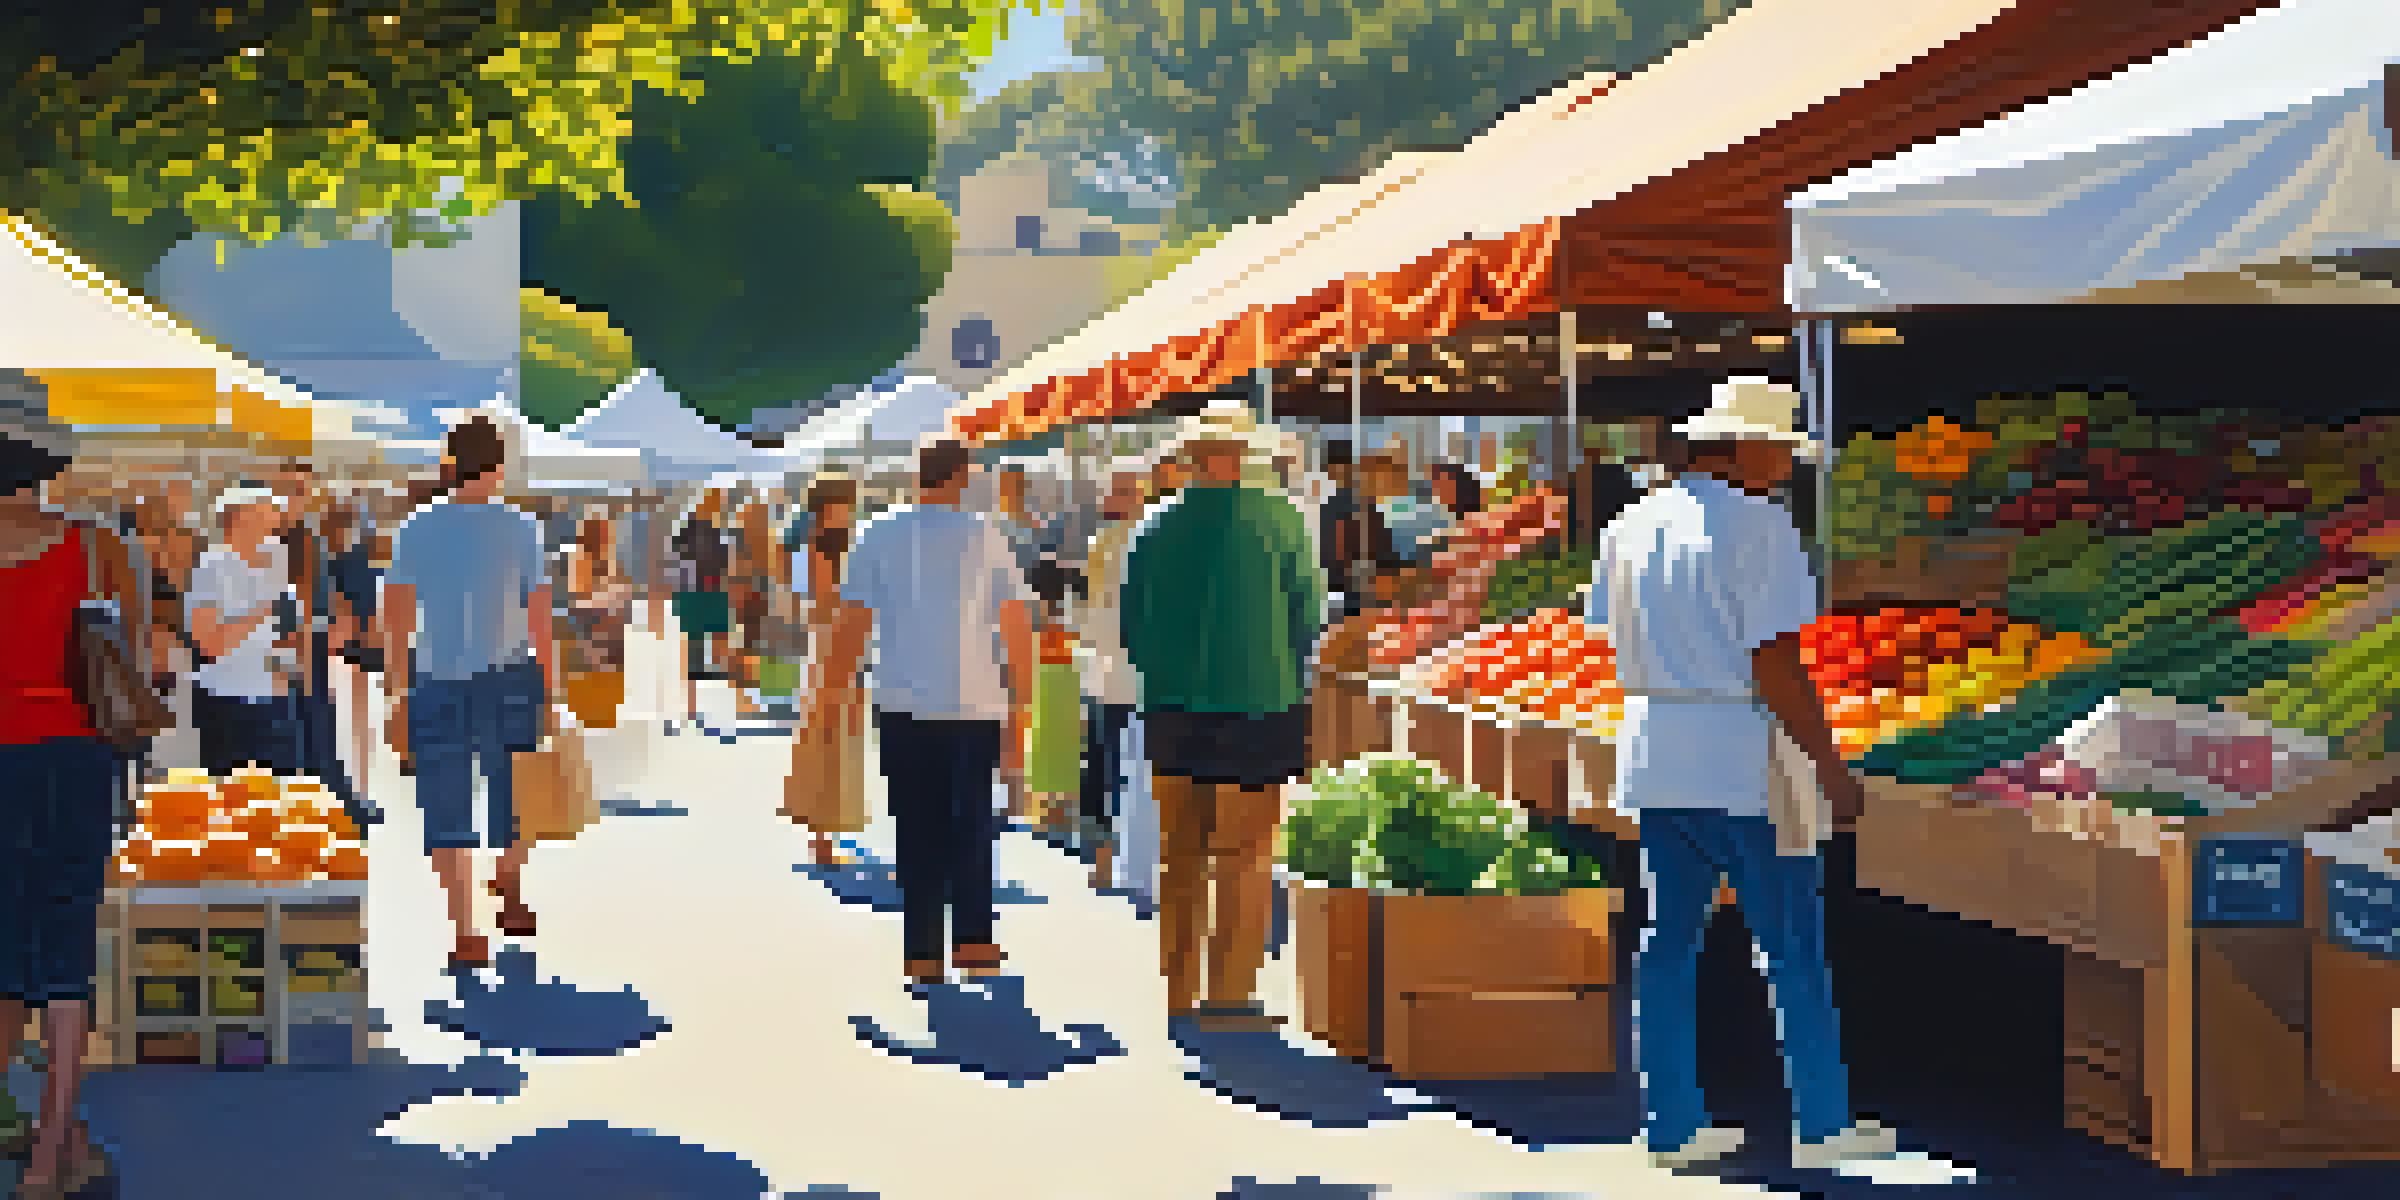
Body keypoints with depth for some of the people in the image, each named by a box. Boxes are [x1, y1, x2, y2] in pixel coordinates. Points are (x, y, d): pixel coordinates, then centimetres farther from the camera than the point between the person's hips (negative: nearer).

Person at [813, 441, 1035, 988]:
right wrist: (1020, 707, 7)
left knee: (918, 830, 5)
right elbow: (1018, 629, 1)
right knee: (972, 825, 13)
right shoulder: (987, 539, 3)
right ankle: (974, 941, 9)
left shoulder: (880, 537, 4)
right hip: (975, 705, 0)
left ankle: (923, 953, 3)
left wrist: (829, 694, 7)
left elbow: (851, 624, 0)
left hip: (905, 706, 0)